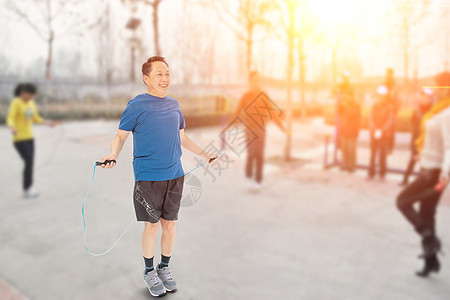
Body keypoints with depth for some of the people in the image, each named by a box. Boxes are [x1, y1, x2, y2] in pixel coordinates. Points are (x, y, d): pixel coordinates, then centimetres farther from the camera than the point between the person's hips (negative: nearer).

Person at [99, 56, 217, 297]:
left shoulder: (174, 105, 12)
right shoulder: (137, 105, -4)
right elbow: (121, 135, -1)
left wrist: (203, 153, 23)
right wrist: (113, 155, -20)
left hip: (175, 175, 5)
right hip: (148, 177, -4)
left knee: (169, 224, 11)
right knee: (152, 226, 4)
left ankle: (165, 268, 31)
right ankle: (149, 272, 26)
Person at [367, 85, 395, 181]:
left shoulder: (389, 107, -4)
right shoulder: (374, 106, 4)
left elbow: (390, 120, -10)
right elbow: (371, 119, -1)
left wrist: (381, 131, -21)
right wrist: (375, 130, -17)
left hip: (384, 134, -2)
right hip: (373, 134, 2)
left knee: (382, 154, 1)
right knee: (372, 154, 5)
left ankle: (382, 174, 11)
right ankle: (371, 173, 13)